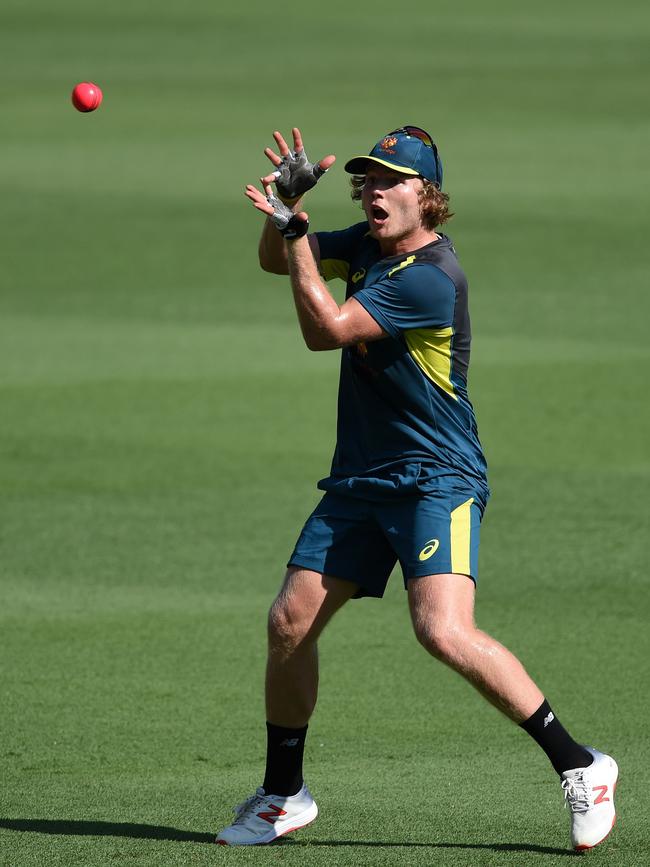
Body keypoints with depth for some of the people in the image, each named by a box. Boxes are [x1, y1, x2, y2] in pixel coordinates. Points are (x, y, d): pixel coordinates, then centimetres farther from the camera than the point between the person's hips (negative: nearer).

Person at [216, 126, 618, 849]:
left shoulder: (430, 276, -19)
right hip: (360, 480, 8)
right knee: (290, 623, 4)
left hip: (437, 480, -8)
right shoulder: (371, 245, 8)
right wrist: (287, 202, -3)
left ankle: (579, 765, -16)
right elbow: (275, 261, 17)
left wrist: (293, 230, -17)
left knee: (444, 630, -25)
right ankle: (283, 796, 21)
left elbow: (324, 330, -20)